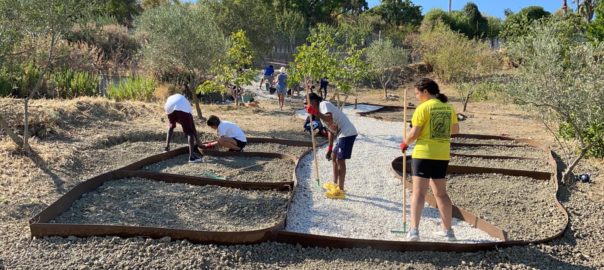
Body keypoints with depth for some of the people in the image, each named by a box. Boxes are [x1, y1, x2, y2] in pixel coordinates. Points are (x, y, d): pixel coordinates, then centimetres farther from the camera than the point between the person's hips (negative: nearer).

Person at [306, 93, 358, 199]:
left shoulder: (324, 104, -9)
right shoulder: (321, 110, 21)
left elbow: (330, 119, -29)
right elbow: (330, 130, 23)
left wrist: (315, 113, -31)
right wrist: (330, 148, 22)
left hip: (347, 133, -10)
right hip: (342, 134, 10)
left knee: (340, 160, -8)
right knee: (334, 157, 19)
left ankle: (340, 191, -4)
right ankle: (335, 185, 30)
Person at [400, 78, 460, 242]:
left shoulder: (423, 107, -12)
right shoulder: (448, 107, 7)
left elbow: (414, 133, -14)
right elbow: (455, 130, 17)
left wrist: (404, 143, 4)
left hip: (424, 154, -6)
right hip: (443, 155, 6)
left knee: (418, 192, -3)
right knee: (441, 193, 17)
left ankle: (414, 230, -8)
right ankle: (448, 231, 24)